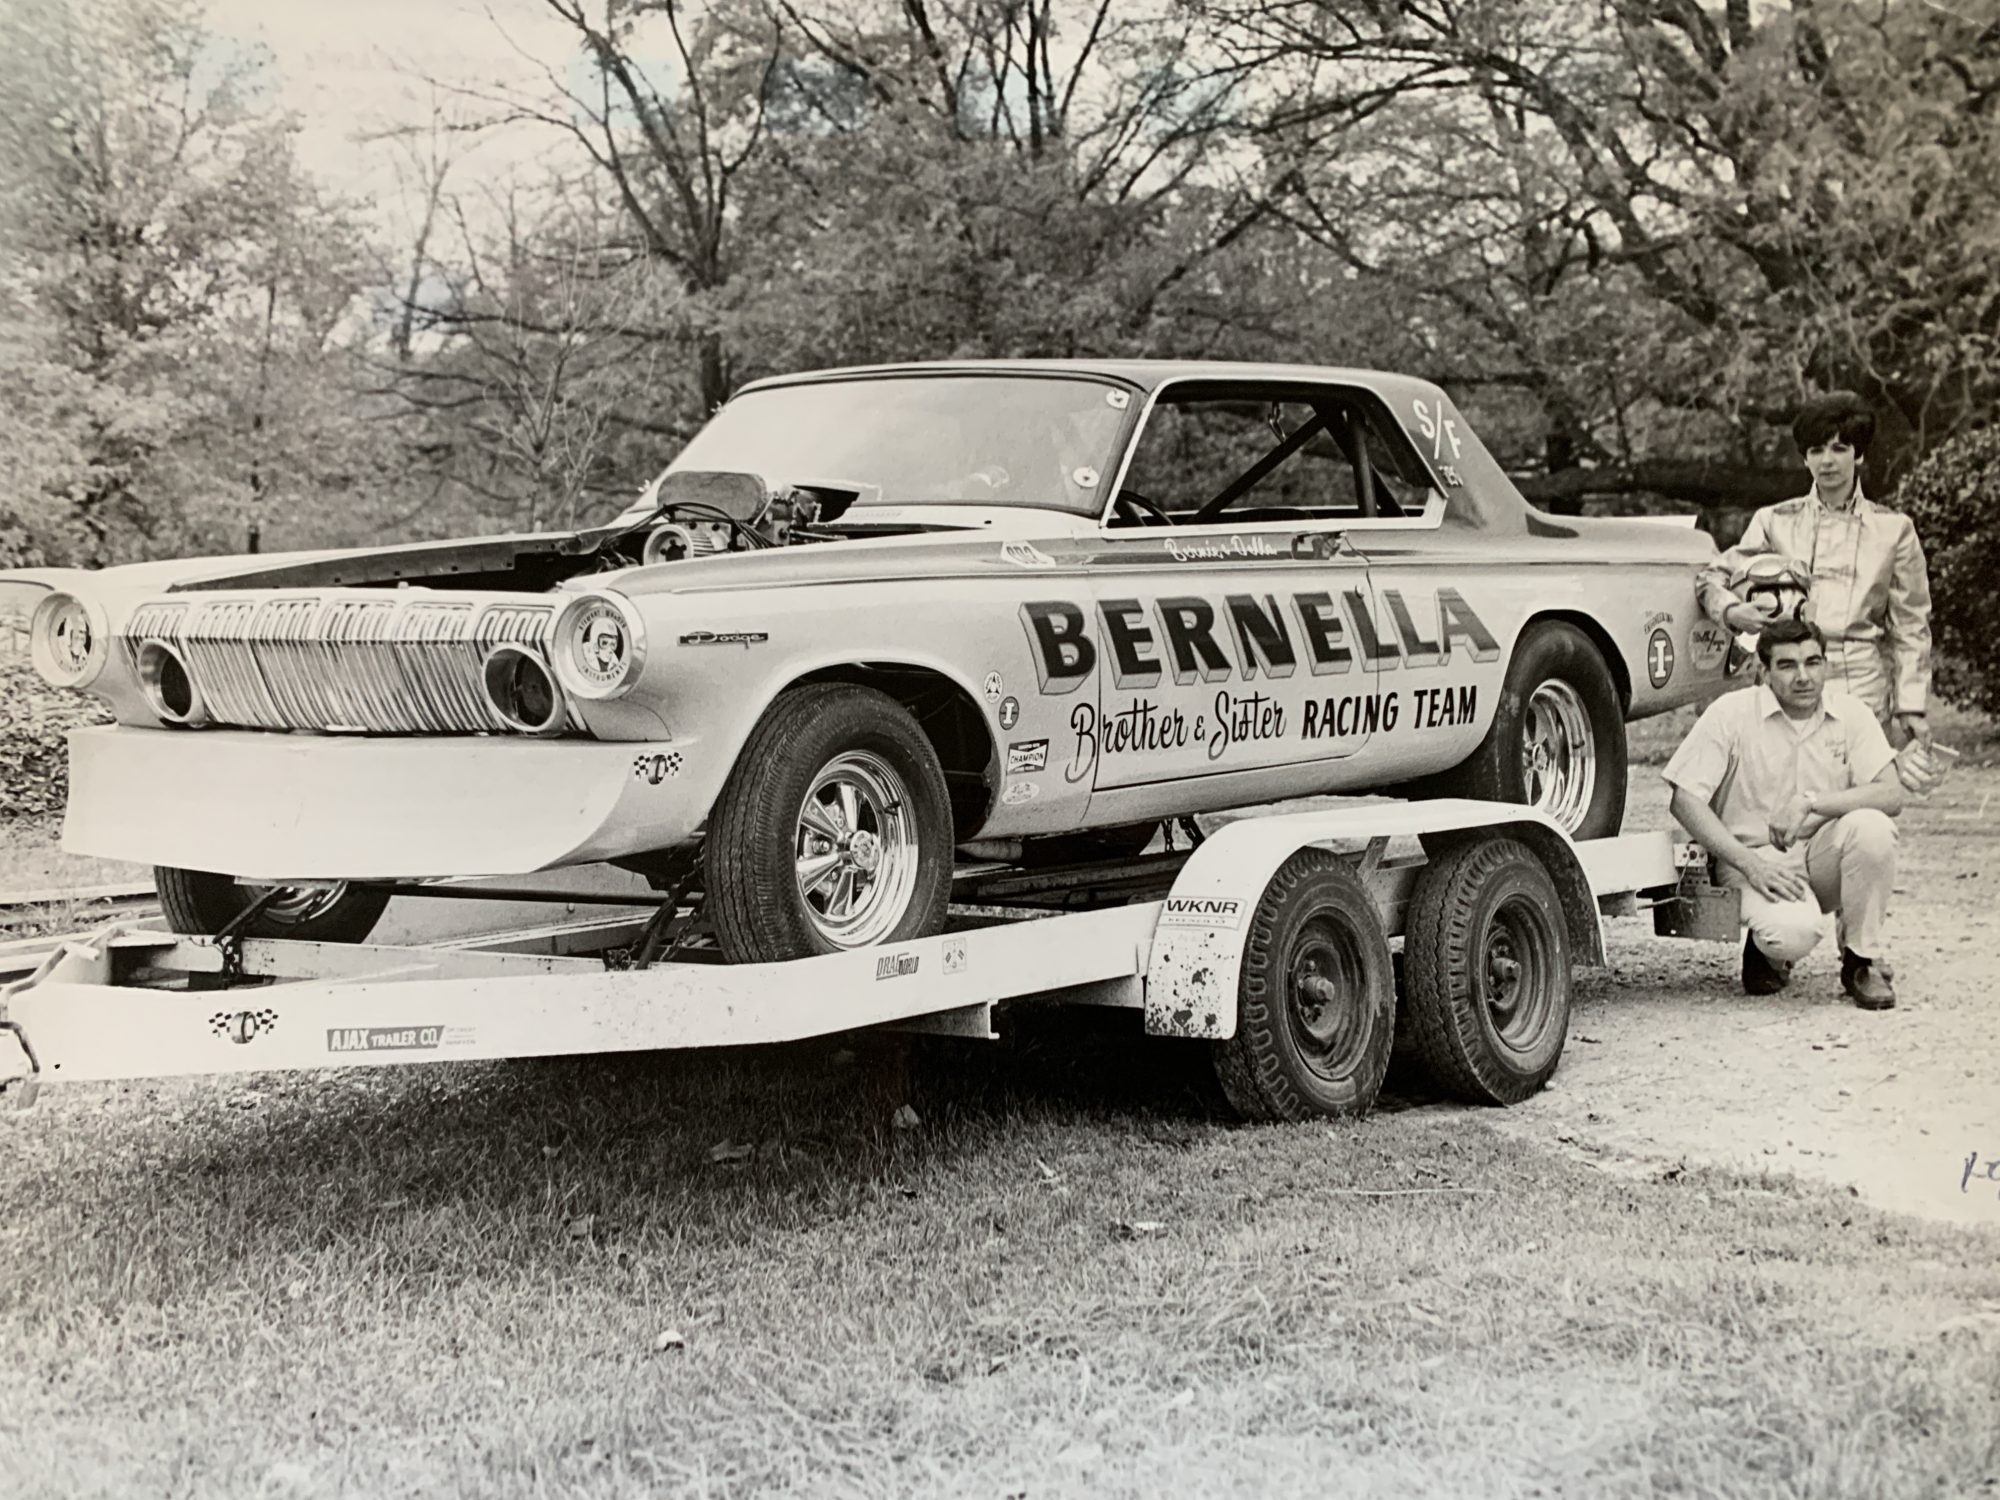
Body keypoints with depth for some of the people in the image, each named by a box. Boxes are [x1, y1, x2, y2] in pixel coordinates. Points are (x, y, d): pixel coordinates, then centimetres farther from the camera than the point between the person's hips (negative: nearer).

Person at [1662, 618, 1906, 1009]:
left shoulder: (1850, 713, -1)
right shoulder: (1732, 713, -9)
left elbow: (1892, 794, -10)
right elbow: (1686, 800, -11)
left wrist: (1814, 803, -25)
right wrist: (1751, 864, -19)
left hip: (1824, 855, 3)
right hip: (1756, 855, -3)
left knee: (1871, 827, -30)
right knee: (1792, 933, -34)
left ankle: (1863, 961, -9)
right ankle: (1767, 952, 8)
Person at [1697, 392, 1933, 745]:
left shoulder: (1892, 529, 11)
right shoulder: (1775, 522, 12)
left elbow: (1910, 626, 10)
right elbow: (1712, 577, 12)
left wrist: (1912, 705, 4)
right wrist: (1732, 611, -11)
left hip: (1863, 688, 0)